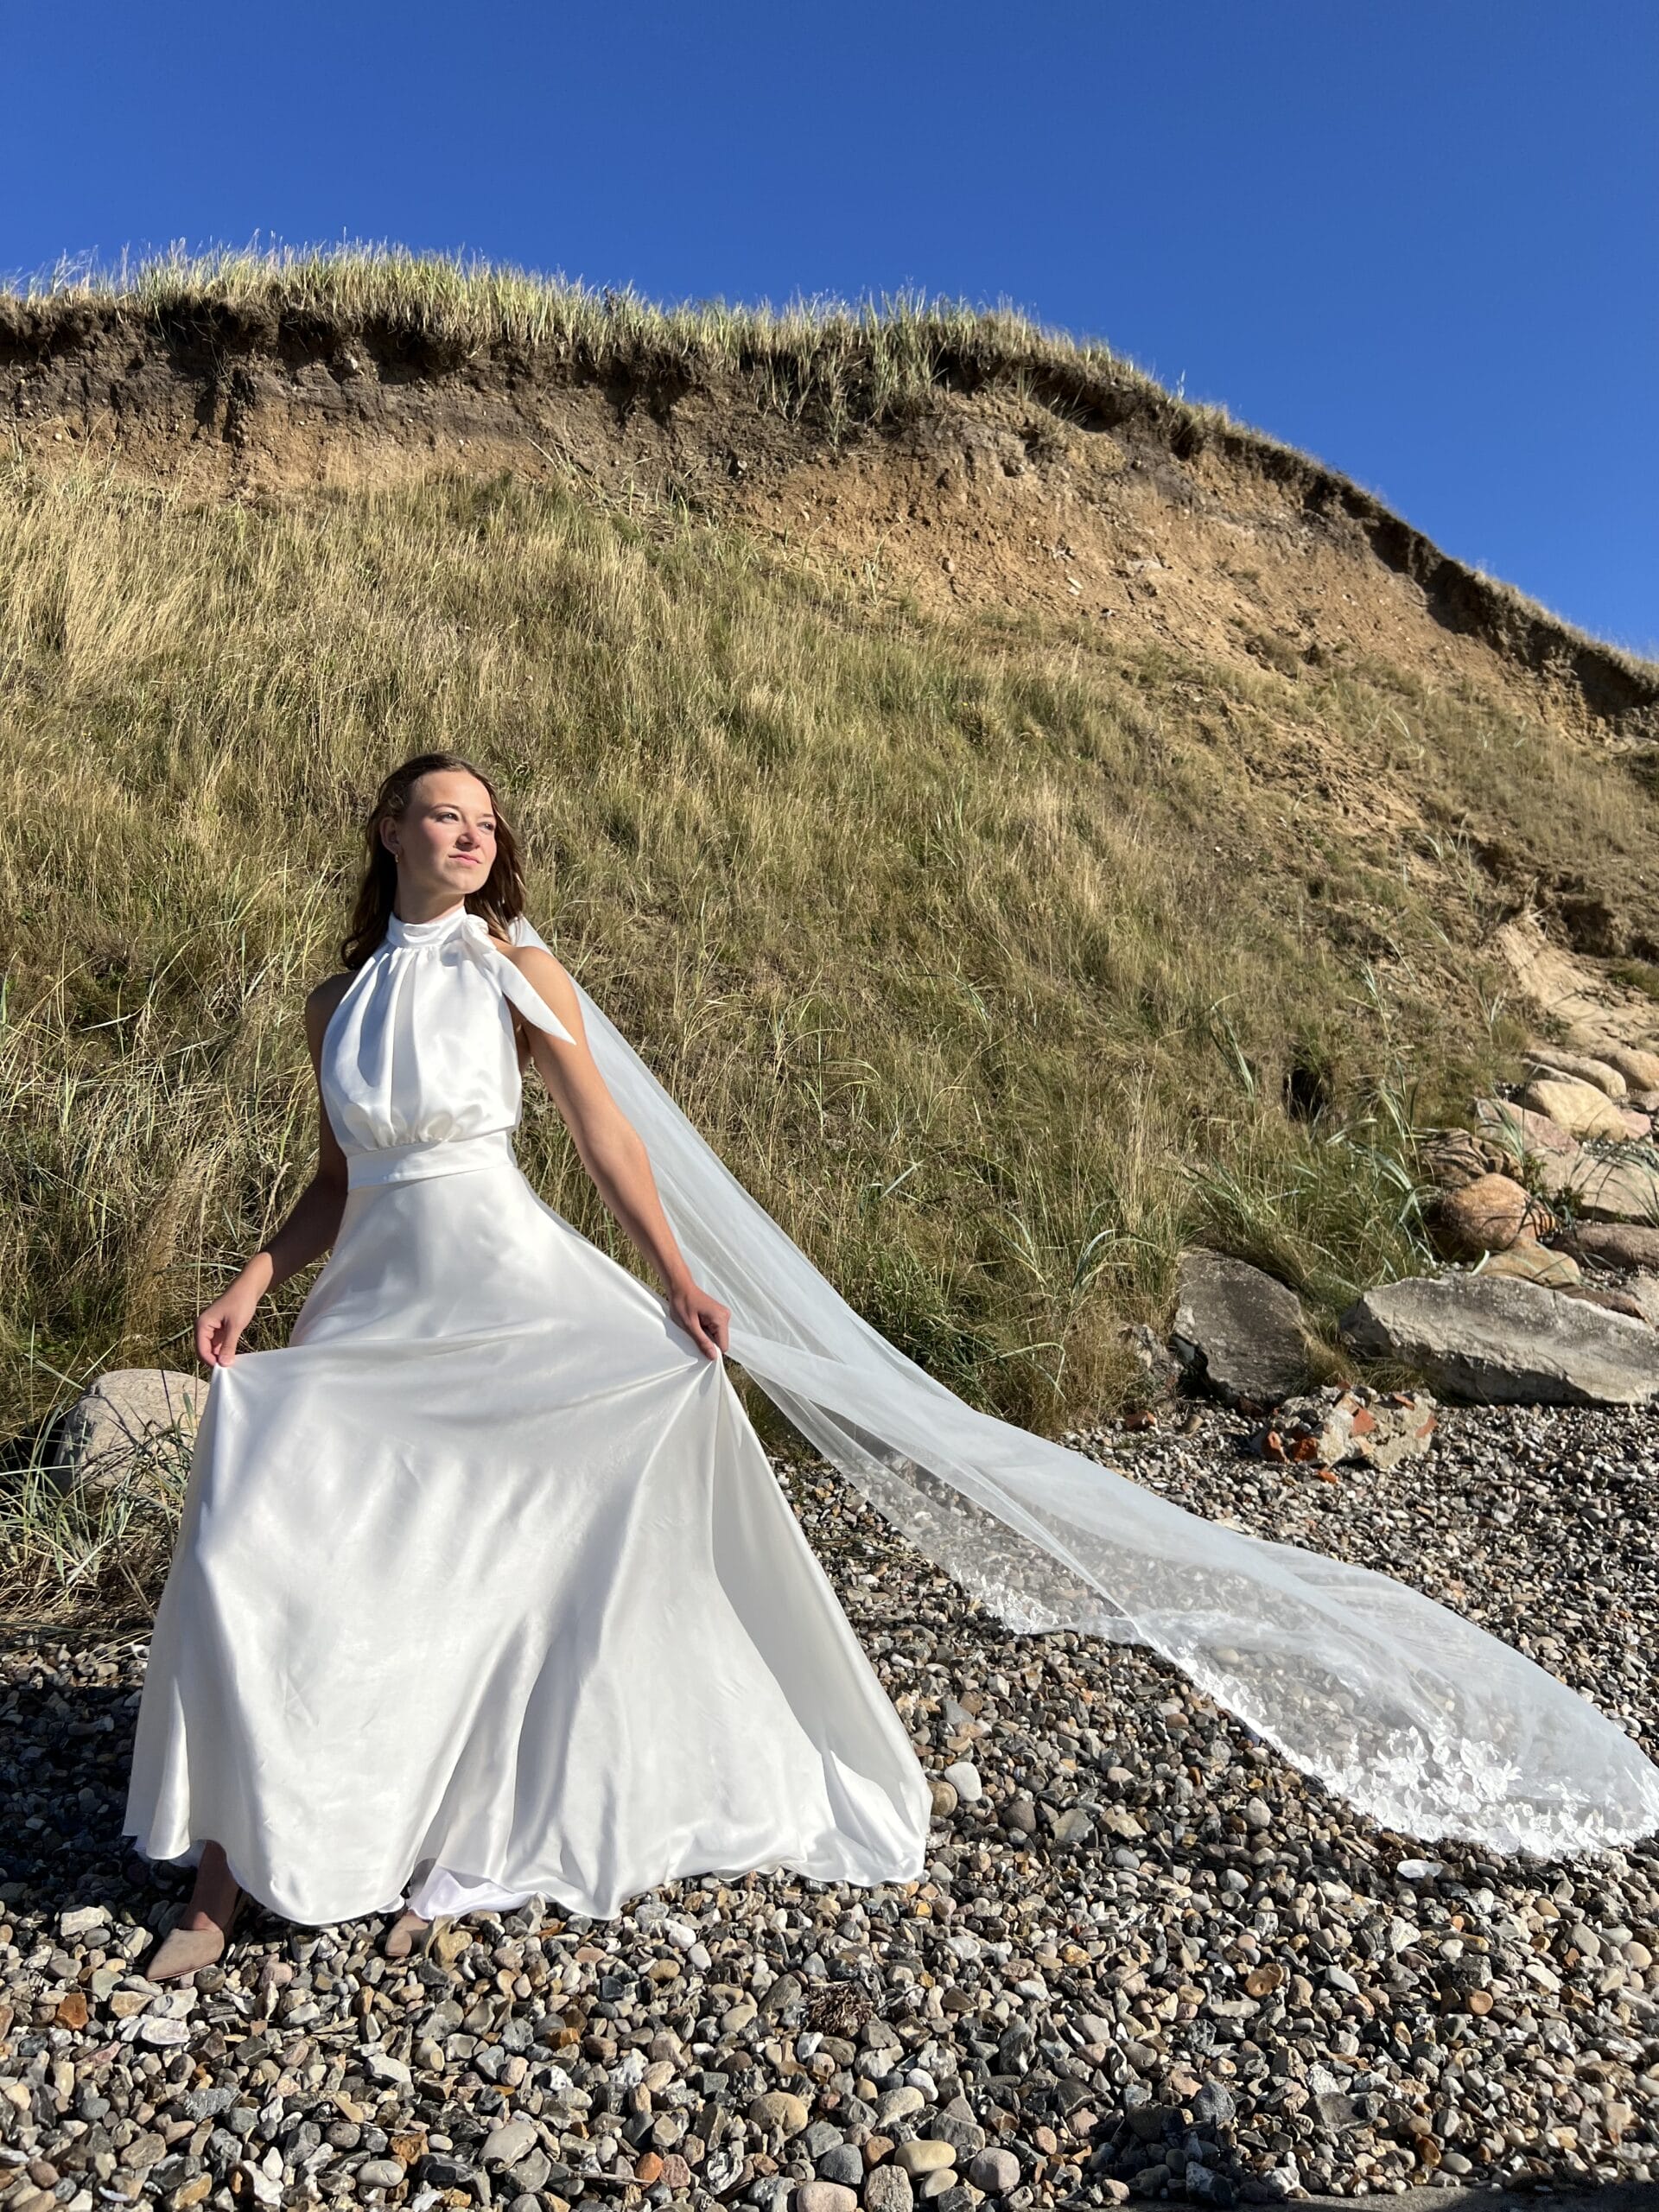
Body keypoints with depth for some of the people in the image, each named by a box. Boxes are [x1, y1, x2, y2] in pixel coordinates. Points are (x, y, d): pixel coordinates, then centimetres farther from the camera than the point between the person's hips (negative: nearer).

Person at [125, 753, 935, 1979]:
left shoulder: (516, 972, 0)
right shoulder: (338, 1001, 11)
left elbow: (603, 1132, -3)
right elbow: (336, 1182, 15)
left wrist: (676, 1278, -10)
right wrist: (252, 1283, 2)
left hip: (509, 1285, -3)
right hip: (374, 1302, 4)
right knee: (255, 1549, -3)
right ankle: (227, 1872, 15)